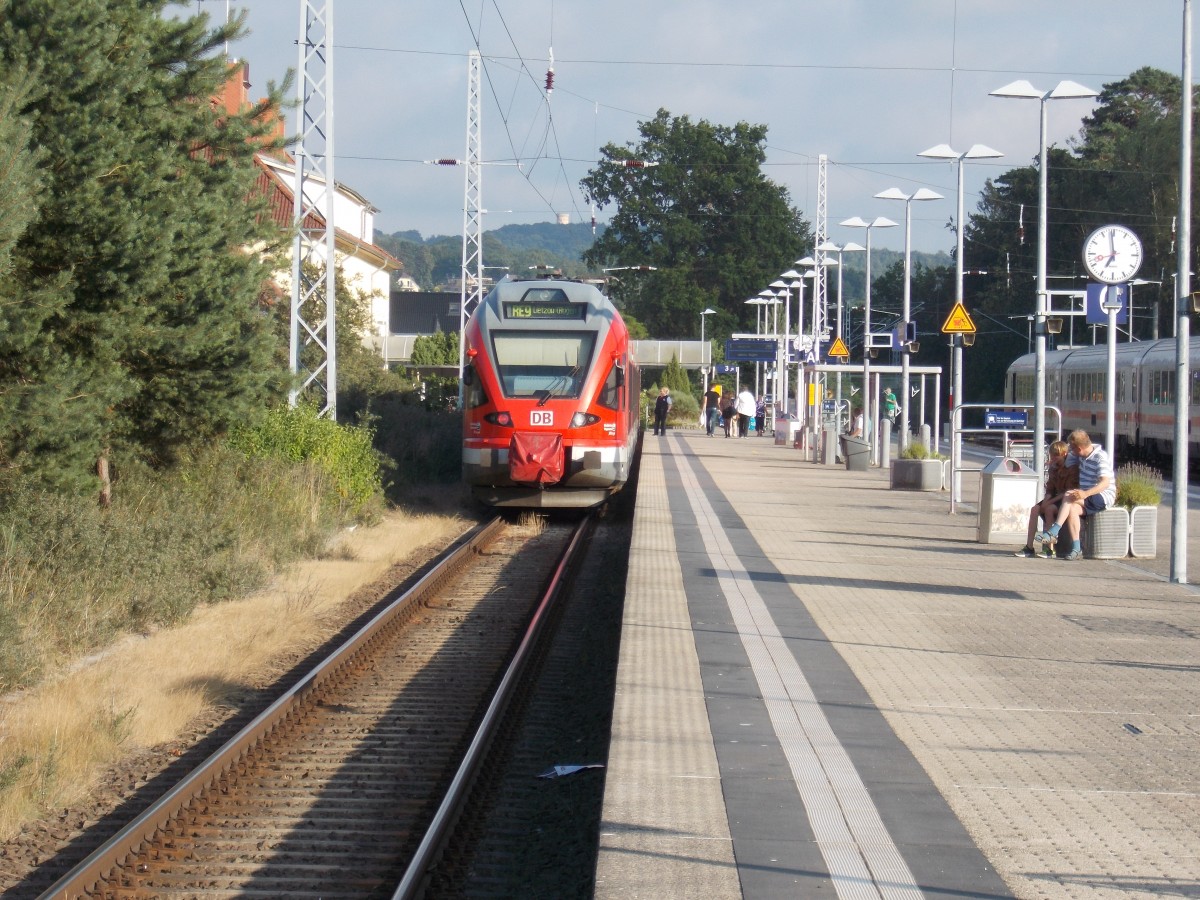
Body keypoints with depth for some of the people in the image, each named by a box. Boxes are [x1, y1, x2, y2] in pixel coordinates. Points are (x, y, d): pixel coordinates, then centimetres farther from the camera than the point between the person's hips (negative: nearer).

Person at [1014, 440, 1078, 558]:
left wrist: (1050, 501, -23)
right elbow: (1050, 489, 12)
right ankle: (1029, 547, -19)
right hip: (1055, 498, 8)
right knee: (1034, 509, -13)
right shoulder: (1053, 468, 12)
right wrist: (1046, 499, -10)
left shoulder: (1072, 469, -14)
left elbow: (1069, 492, -20)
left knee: (1049, 509, -32)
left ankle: (1049, 548, -30)